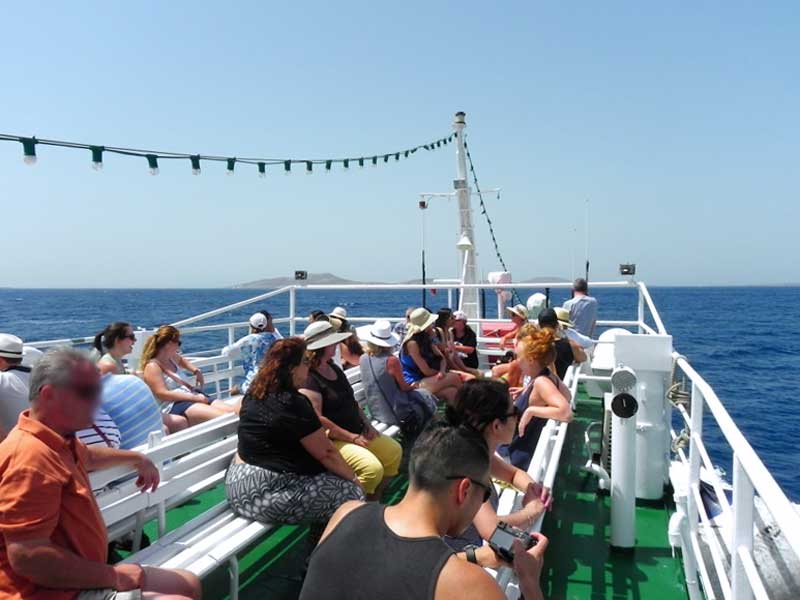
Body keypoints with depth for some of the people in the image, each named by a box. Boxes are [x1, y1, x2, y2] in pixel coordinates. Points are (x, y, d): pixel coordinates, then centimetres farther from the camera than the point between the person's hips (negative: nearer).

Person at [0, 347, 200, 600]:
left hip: (81, 579, 11)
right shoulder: (31, 457, -25)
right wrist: (113, 576, -24)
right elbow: (26, 556, -32)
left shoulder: (56, 441, 9)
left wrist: (137, 459, 41)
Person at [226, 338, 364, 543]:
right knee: (351, 493, -4)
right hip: (266, 494, -10)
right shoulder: (294, 404, -20)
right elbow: (326, 454, -13)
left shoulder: (253, 394, 6)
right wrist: (354, 478, 0)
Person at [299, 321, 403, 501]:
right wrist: (352, 437, -21)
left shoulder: (335, 369, 11)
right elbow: (317, 419, -25)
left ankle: (374, 501, 20)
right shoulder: (308, 379, -19)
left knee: (394, 451, 11)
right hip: (333, 439, -10)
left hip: (358, 431, 10)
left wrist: (367, 424, 5)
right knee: (372, 468, -27)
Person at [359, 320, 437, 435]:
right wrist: (414, 386, 10)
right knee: (426, 396, 21)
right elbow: (404, 387, -8)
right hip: (396, 415, -6)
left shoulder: (362, 359, -7)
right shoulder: (391, 360, -24)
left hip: (375, 412, 6)